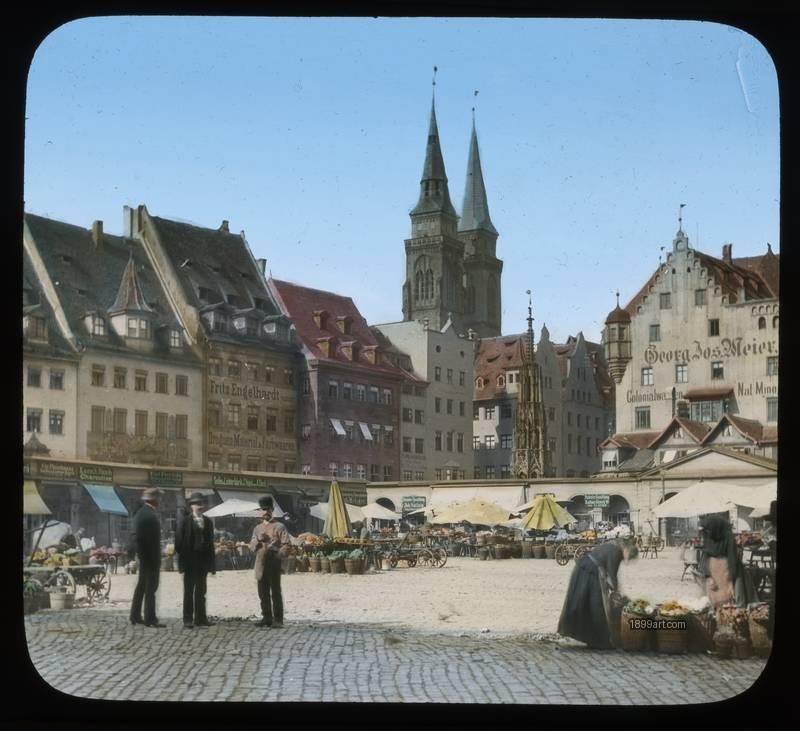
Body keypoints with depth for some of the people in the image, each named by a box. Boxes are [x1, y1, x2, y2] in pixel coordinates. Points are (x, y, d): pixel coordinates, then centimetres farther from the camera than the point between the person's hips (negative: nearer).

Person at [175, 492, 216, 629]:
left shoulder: (207, 522, 10)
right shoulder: (185, 521, -3)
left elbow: (210, 543, 9)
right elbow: (179, 541, -5)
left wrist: (211, 564, 5)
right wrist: (182, 559, -11)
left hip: (203, 560, 4)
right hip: (190, 560, -4)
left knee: (201, 591, 8)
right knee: (189, 591, 2)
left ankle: (200, 618, 13)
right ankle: (188, 619, 5)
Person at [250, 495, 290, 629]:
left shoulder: (279, 527, 1)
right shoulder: (257, 528, 17)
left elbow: (286, 545, -5)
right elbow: (251, 546, 13)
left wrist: (276, 554, -18)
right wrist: (258, 540, -6)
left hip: (274, 564, -5)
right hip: (260, 564, 5)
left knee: (275, 592, -4)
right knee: (263, 592, 8)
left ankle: (277, 620, -2)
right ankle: (266, 617, 16)